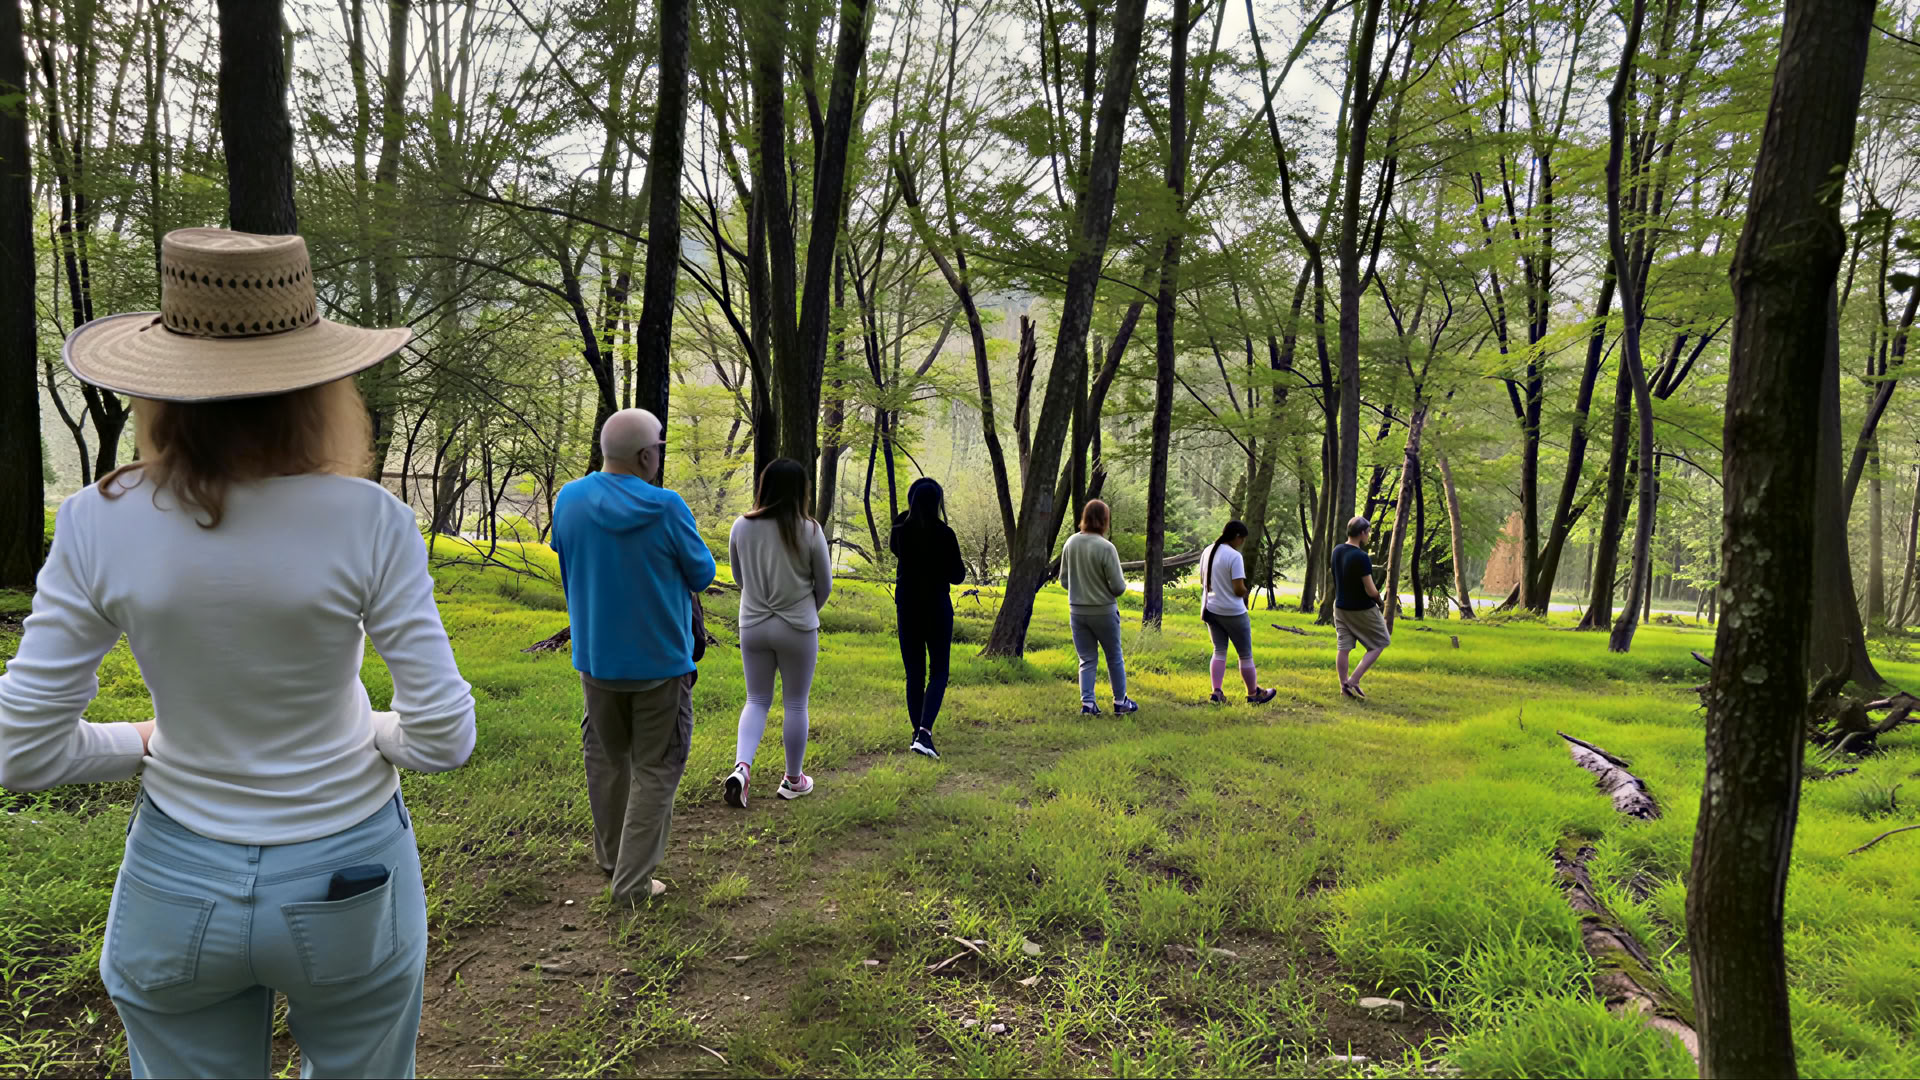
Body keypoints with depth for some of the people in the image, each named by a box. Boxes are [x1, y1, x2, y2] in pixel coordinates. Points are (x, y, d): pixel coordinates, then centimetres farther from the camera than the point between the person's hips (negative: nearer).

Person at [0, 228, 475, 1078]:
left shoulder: (100, 524, -14)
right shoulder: (366, 521, -20)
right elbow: (443, 737, -17)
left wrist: (144, 743, 11)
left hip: (177, 888, 2)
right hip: (350, 881, -1)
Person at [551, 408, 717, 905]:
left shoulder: (568, 501, -6)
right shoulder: (666, 508, -20)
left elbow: (567, 572, 9)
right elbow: (701, 574, -7)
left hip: (595, 657, 4)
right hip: (661, 660, -4)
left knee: (606, 756, 22)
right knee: (655, 768, 8)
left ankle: (611, 857, 36)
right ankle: (632, 880, 9)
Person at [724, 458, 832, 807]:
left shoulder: (742, 527, -6)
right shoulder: (809, 531, -13)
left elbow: (738, 577, 9)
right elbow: (824, 584, -1)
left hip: (753, 625, 2)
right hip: (797, 628, -2)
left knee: (757, 700, 15)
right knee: (795, 704, 11)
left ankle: (741, 765, -6)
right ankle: (793, 780, 22)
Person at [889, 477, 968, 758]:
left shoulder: (900, 531, -3)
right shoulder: (944, 534, -13)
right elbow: (956, 576, -8)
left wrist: (911, 512, 17)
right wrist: (962, 566, 15)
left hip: (907, 607, 3)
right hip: (937, 607, -3)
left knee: (914, 673, 12)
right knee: (938, 672, 4)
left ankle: (918, 733, 15)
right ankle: (924, 732, -14)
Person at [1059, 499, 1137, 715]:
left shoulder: (1071, 542, -4)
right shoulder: (1106, 547, -20)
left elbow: (1063, 579, 4)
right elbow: (1118, 587, -16)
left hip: (1077, 611, 4)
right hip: (1104, 611, -3)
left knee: (1087, 659, 13)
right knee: (1114, 657, 15)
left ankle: (1087, 702, 7)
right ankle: (1120, 701, 24)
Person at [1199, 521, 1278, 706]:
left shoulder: (1207, 552, 5)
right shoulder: (1235, 556, -19)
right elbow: (1239, 590, -20)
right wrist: (1248, 591, 0)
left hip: (1210, 609, 7)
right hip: (1233, 612, -7)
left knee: (1219, 651, 13)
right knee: (1245, 654, 9)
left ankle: (1216, 692, 2)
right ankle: (1253, 693, 21)